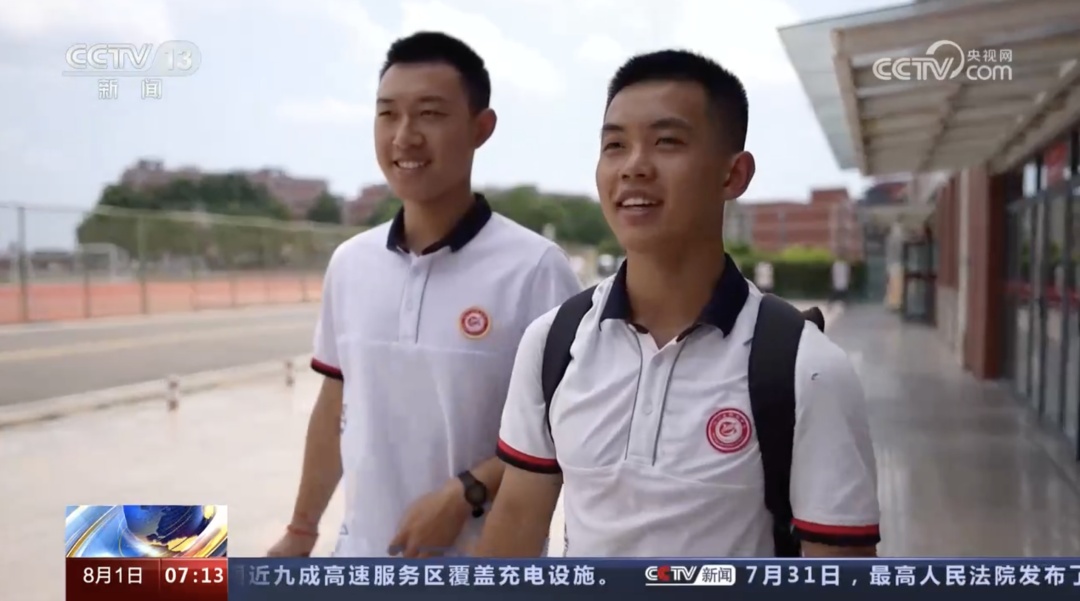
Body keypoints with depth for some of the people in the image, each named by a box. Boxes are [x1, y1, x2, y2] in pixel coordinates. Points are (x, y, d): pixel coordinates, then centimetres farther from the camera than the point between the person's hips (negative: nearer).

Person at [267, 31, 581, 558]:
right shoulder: (349, 263, 1)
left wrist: (464, 493, -22)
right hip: (365, 558, 5)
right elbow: (336, 406, 10)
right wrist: (302, 529, 15)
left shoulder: (534, 268, -16)